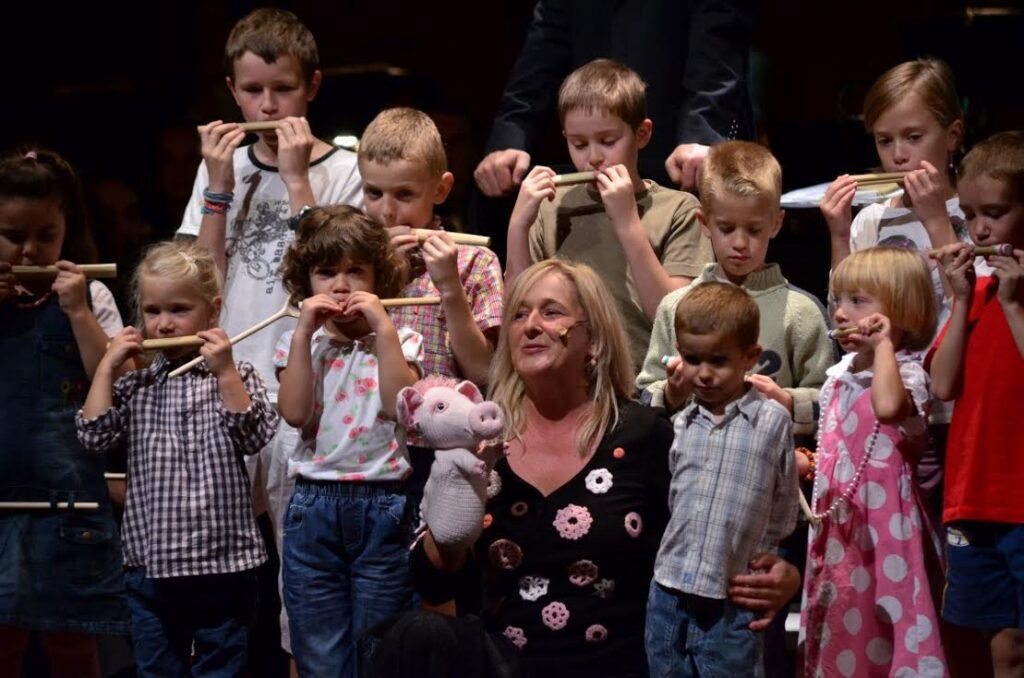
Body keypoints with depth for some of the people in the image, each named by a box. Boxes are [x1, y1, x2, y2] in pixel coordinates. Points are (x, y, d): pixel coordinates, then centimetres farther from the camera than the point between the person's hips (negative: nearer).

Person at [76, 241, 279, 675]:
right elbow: (95, 435, -1)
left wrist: (226, 372, -17)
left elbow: (253, 437, -11)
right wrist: (107, 366, -1)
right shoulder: (135, 386, 8)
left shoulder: (235, 376, 0)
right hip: (150, 566, 3)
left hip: (221, 563, -3)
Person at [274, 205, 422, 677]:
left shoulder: (398, 340, 3)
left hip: (383, 508, -2)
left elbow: (400, 405, -15)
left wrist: (383, 328, -16)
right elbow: (295, 412, -9)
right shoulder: (299, 343, 8)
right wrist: (304, 332, -11)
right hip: (313, 509, 2)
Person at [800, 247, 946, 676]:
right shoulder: (841, 373, 13)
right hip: (838, 523, 9)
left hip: (882, 522, -9)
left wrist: (883, 343, -28)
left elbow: (888, 406, -39)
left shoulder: (906, 371, -14)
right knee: (841, 624, 15)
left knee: (880, 621, -6)